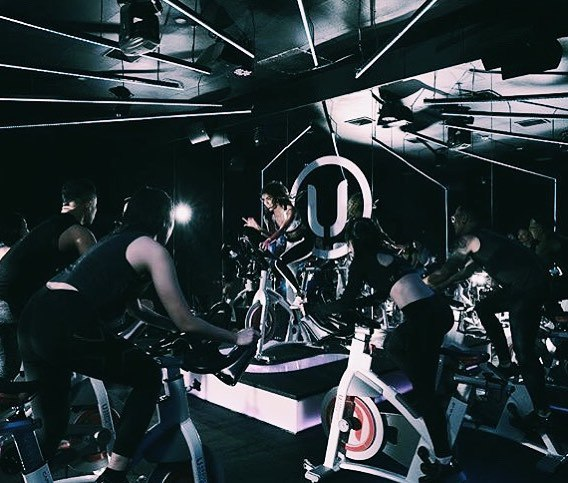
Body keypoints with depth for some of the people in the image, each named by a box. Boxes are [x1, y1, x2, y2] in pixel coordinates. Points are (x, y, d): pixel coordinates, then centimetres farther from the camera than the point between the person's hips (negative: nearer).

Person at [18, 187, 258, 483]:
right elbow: (186, 322, 1)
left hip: (31, 321, 9)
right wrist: (236, 337, 13)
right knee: (149, 376, 13)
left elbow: (134, 307, 37)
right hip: (67, 327, -8)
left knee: (50, 426, 23)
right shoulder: (152, 248, 2)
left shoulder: (115, 241, 26)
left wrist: (177, 325, 43)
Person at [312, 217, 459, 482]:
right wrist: (354, 302, 40)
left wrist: (312, 308, 10)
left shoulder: (362, 261, -1)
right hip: (441, 309, 9)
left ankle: (445, 460, 12)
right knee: (393, 345, 28)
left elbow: (346, 303, -4)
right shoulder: (387, 254, 22)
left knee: (424, 391, 4)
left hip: (423, 319, -9)